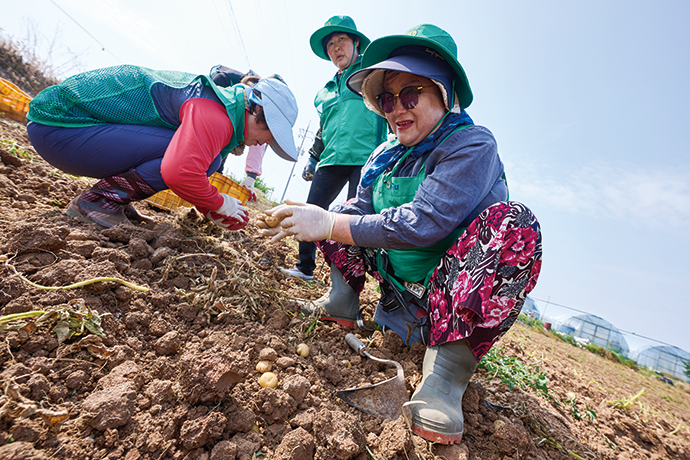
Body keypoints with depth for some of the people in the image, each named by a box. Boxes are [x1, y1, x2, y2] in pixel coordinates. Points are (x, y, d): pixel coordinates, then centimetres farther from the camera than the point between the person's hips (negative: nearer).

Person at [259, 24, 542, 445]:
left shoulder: (473, 145, -15)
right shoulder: (388, 155, 6)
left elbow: (423, 222, -28)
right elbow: (360, 209, -1)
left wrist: (329, 225, -28)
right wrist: (302, 222, -19)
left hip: (456, 302, -5)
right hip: (399, 296, 5)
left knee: (513, 222, -32)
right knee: (340, 208, 4)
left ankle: (451, 362, -27)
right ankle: (342, 303, 4)